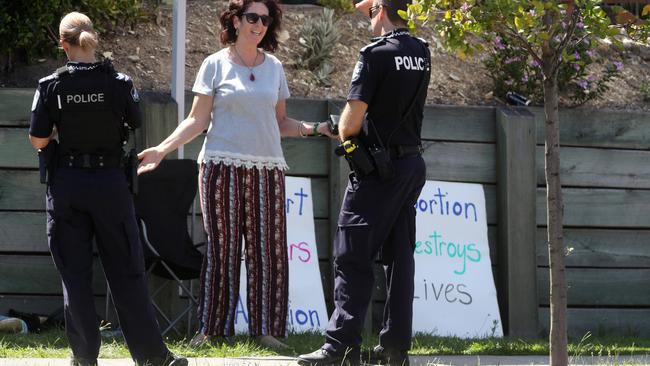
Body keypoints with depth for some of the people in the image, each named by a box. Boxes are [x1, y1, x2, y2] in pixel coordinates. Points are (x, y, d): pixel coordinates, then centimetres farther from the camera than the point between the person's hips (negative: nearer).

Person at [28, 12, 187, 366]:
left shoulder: (51, 86, -7)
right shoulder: (118, 83, -7)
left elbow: (38, 141, -5)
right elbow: (136, 126, 2)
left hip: (66, 182, 0)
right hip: (109, 181, 0)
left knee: (74, 273, 8)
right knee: (126, 271, 7)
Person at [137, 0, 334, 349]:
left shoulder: (274, 68, 13)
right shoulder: (215, 65, 2)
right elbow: (197, 120, 0)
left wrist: (313, 128, 1)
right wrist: (162, 149, -10)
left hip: (267, 169, 3)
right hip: (223, 166, -3)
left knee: (268, 249, -1)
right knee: (222, 247, -2)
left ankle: (266, 328, 2)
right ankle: (211, 328, 3)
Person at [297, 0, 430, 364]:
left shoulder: (376, 54, -14)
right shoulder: (422, 53, 6)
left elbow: (352, 121, -16)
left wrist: (342, 133, 7)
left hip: (378, 167, -7)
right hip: (413, 162, 7)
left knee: (353, 257, -5)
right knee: (399, 255, 9)